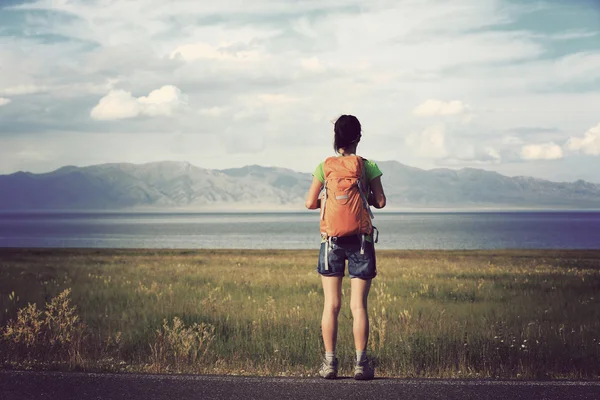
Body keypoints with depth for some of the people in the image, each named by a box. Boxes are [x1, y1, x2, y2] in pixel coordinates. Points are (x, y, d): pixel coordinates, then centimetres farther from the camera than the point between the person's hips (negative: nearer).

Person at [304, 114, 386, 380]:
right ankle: (361, 363, 0)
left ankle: (329, 363, 5)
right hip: (360, 239, -1)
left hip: (331, 240, 1)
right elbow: (380, 202, -2)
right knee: (358, 305, 1)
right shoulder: (368, 166, -2)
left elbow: (310, 203, 1)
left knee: (331, 304, 5)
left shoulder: (324, 167, 1)